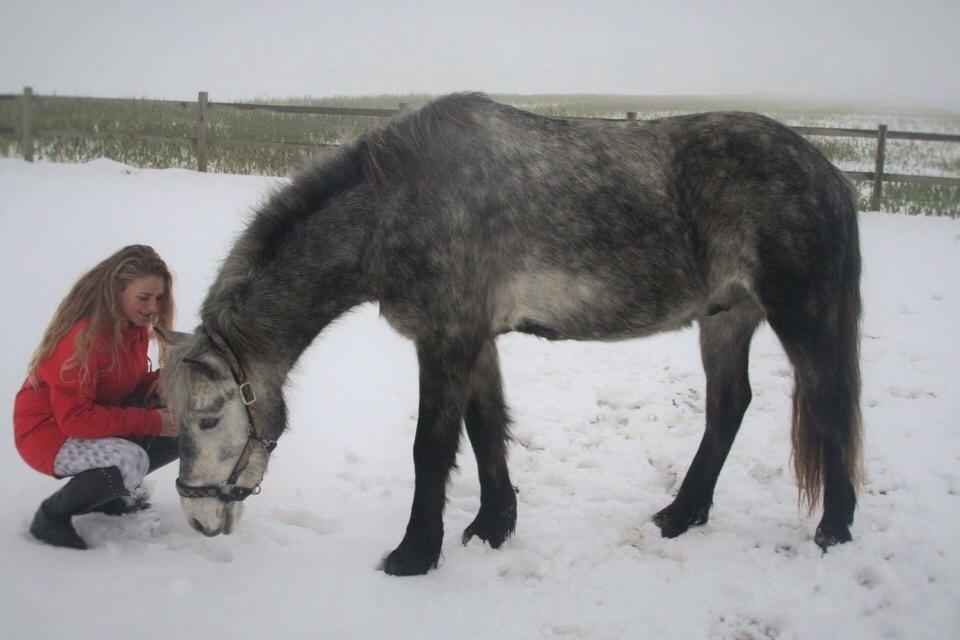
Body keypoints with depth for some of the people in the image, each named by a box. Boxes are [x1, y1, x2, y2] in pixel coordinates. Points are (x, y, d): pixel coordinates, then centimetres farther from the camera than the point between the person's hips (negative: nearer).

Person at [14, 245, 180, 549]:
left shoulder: (135, 327, -2)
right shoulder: (84, 335, -28)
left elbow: (134, 387, 6)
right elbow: (75, 418, -30)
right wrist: (152, 422, -30)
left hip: (103, 420, 9)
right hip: (50, 432, -9)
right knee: (131, 461, -34)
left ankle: (111, 492, 13)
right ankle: (50, 517, -9)